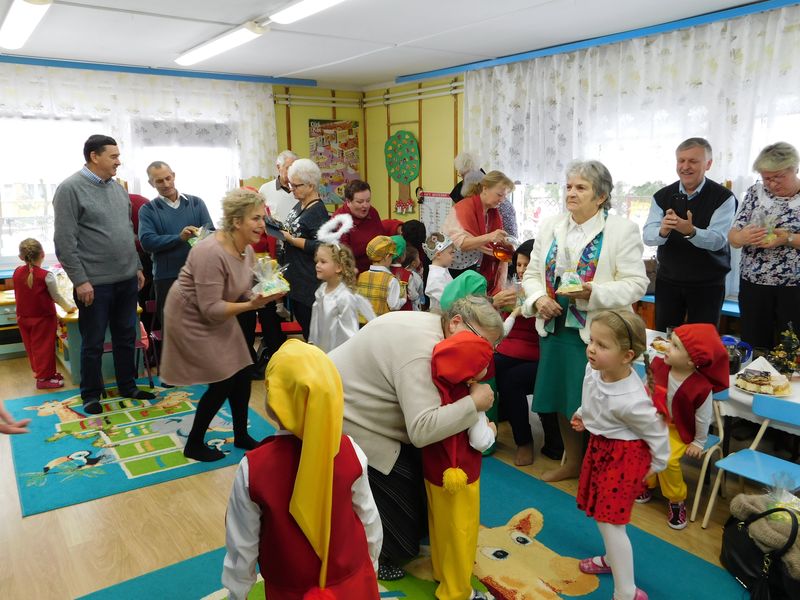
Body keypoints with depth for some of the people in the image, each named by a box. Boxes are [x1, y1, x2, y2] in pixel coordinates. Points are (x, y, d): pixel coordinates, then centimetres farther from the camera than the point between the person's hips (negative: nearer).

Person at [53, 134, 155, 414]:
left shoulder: (117, 187, 11)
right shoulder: (71, 189, -10)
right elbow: (64, 241, -13)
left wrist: (137, 267, 15)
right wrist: (80, 280, -16)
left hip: (126, 280, 6)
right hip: (95, 283, -6)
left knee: (126, 337, 15)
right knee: (93, 343, 6)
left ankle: (128, 386, 28)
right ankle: (91, 394, 21)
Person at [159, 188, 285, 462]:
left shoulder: (247, 249, -4)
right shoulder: (211, 253, -31)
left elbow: (243, 293, 3)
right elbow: (211, 309, -30)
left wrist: (265, 296, -16)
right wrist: (250, 305, -34)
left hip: (218, 316, 8)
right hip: (191, 319, -8)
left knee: (242, 374, 7)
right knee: (223, 382, -5)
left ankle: (241, 436, 26)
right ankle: (193, 445, 15)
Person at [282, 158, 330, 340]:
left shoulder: (318, 211, -17)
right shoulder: (300, 204, 10)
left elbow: (319, 247, -23)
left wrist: (290, 239, -22)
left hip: (308, 279, -9)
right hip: (294, 274, 9)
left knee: (309, 324, 0)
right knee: (299, 316, 18)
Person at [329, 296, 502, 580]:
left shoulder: (432, 328, 0)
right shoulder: (422, 348, -31)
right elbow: (422, 429, -37)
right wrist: (475, 402, -29)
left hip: (354, 403, 10)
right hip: (340, 419, -10)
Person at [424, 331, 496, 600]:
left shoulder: (438, 387, -9)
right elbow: (480, 442, -20)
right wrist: (492, 430, -1)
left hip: (435, 471, 7)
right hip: (460, 476, -7)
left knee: (441, 526, 25)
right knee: (460, 533, 12)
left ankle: (441, 571, 46)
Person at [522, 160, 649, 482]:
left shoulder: (622, 230, -6)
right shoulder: (550, 227, 9)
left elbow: (636, 283, -10)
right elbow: (532, 273, 11)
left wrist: (593, 293, -25)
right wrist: (538, 298, -9)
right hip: (555, 326, 5)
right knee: (562, 397, 15)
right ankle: (572, 462, 35)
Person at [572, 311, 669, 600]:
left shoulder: (631, 401, -35)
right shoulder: (593, 369, -15)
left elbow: (657, 432, -17)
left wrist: (656, 466, -3)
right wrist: (582, 414, 22)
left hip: (623, 456, -8)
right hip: (600, 446, 9)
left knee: (610, 521, -4)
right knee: (600, 511, 24)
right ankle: (612, 559, 49)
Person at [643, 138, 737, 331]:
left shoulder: (723, 197, -8)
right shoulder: (662, 196, 0)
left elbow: (717, 240, -19)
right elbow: (647, 235, -9)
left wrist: (690, 231, -39)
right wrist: (662, 231, -32)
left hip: (708, 284, -2)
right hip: (668, 280, 3)